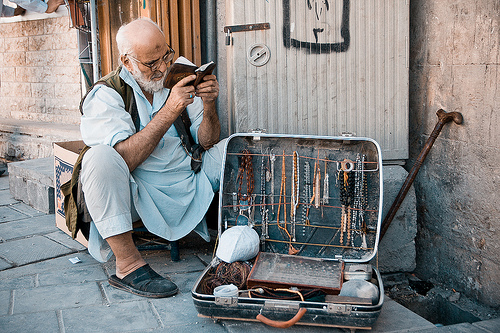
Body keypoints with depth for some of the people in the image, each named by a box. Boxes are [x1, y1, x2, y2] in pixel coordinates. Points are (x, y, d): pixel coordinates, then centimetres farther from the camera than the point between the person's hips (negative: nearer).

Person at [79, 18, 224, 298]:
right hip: (136, 193, -4)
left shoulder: (178, 77, 6)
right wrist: (169, 112, -27)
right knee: (99, 157, -33)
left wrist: (209, 105, -15)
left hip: (187, 183, 5)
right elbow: (122, 159, -24)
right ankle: (127, 264, -31)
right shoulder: (105, 96, -8)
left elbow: (207, 142, 5)